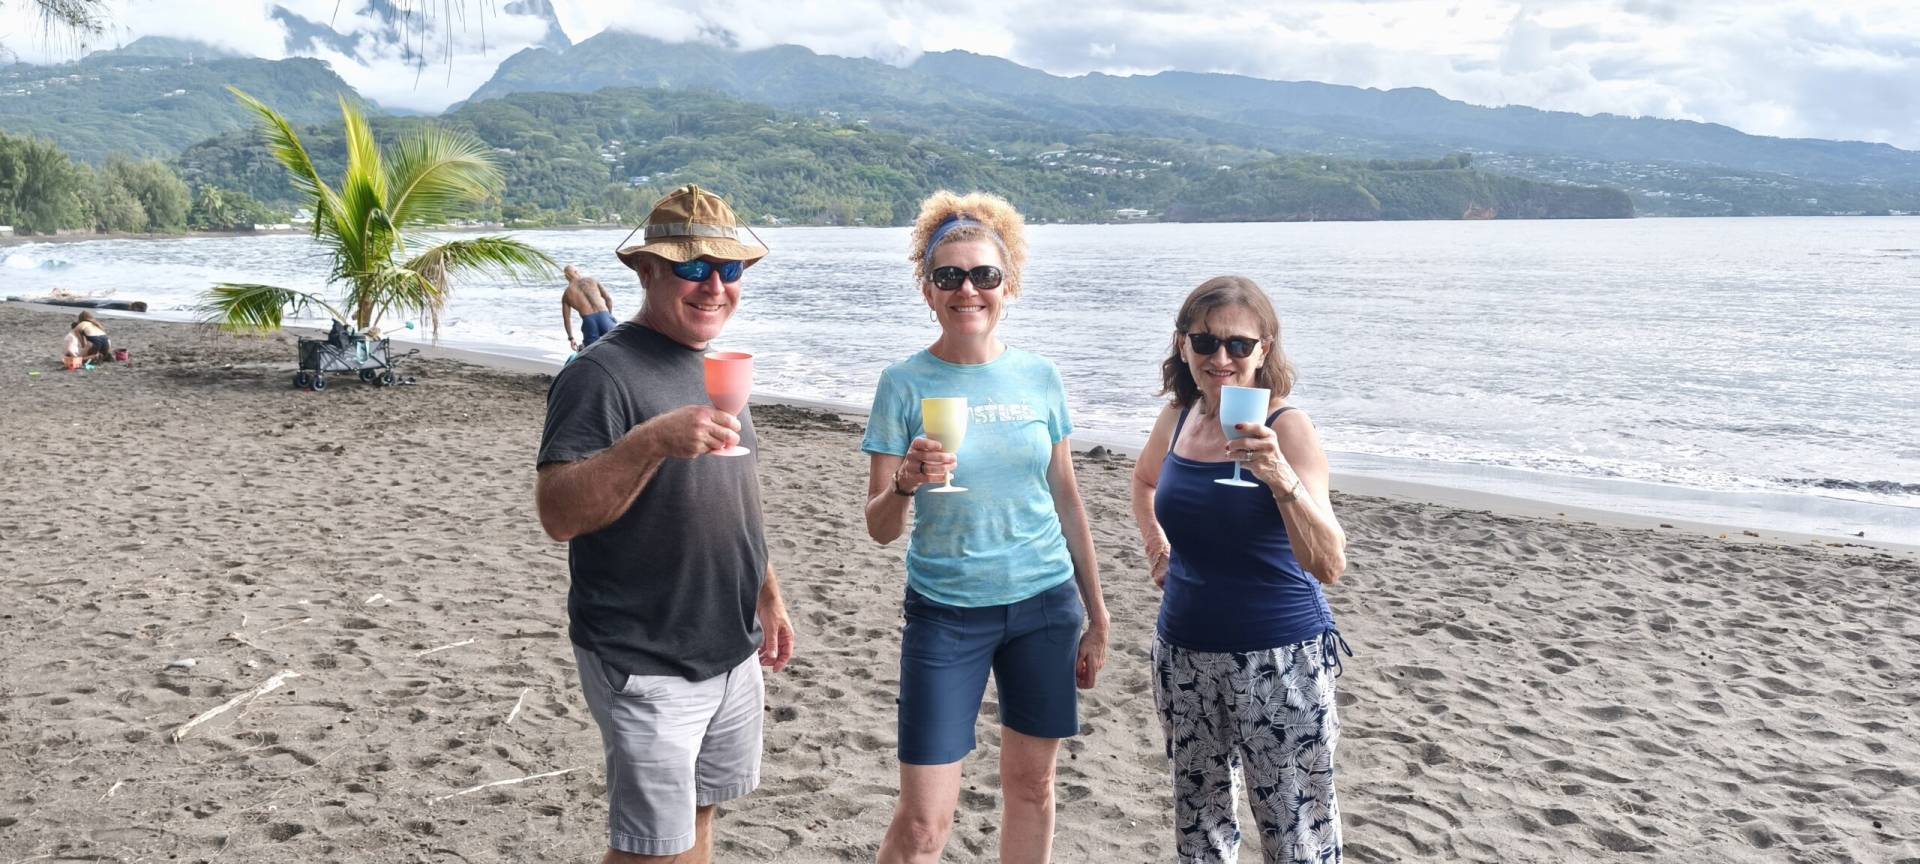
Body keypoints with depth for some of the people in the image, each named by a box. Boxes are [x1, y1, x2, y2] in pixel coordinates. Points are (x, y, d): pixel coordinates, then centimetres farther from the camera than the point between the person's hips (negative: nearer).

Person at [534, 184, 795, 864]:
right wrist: (653, 439, -37)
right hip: (647, 666, -8)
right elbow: (558, 514, -26)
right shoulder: (603, 373, -16)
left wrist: (768, 595, 22)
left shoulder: (714, 368, 12)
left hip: (731, 651, 8)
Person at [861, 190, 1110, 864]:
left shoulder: (1039, 377, 2)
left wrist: (1096, 619, 10)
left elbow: (1067, 503, 9)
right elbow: (880, 527, -7)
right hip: (946, 613, -3)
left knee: (1031, 785, 12)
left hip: (1046, 606, 3)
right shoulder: (905, 385, -6)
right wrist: (906, 482, -28)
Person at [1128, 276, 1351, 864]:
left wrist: (1280, 478, -37)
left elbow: (1329, 566, -25)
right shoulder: (1177, 418, 1)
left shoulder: (1286, 428, -14)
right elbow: (1144, 480, 26)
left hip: (1280, 659, -5)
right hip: (1184, 653, 6)